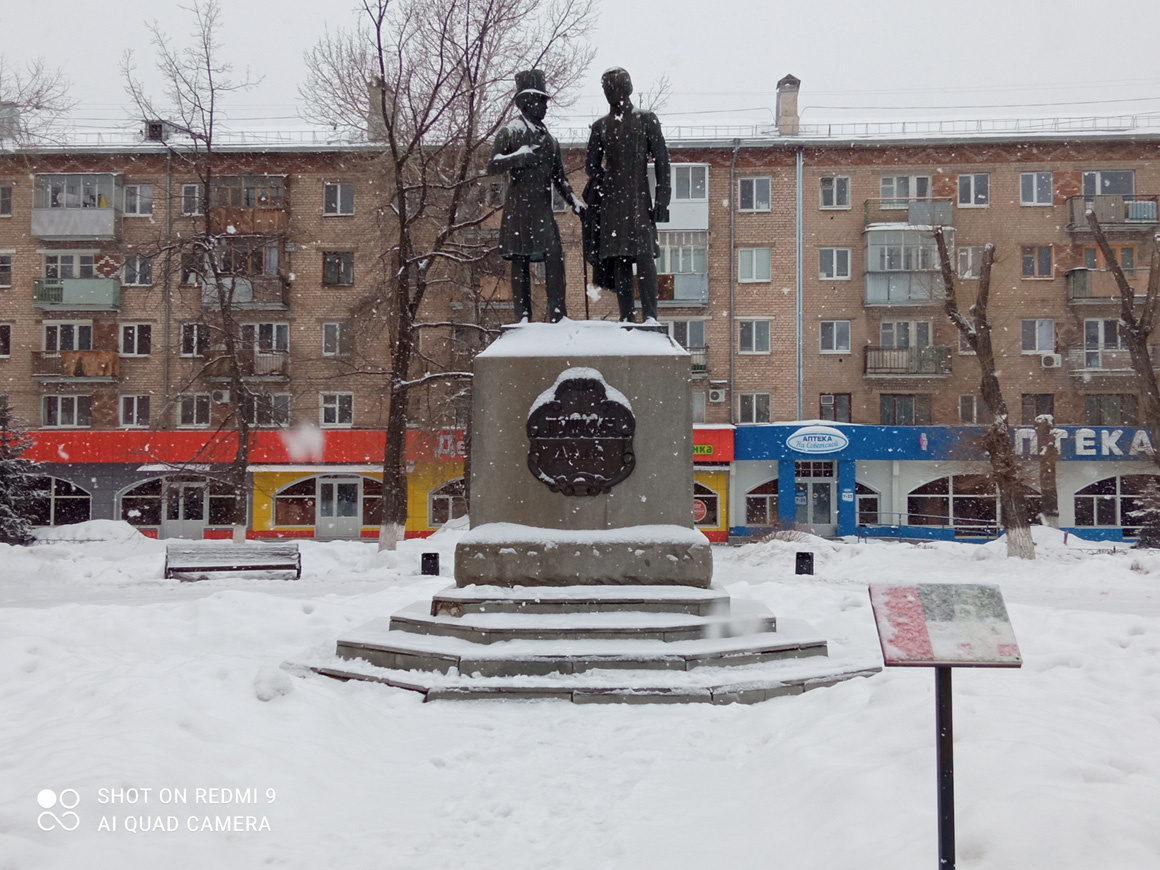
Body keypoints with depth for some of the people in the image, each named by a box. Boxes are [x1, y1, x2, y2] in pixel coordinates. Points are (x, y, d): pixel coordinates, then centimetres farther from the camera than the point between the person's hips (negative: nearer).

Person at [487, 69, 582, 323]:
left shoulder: (548, 138, 19)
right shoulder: (511, 132, 1)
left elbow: (559, 176, 22)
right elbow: (492, 167, -5)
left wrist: (573, 199, 9)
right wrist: (519, 156, -19)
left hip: (543, 207, 5)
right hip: (519, 206, -4)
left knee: (555, 255, -9)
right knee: (520, 261, -1)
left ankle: (558, 313, -10)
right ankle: (523, 316, 2)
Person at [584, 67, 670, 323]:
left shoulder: (647, 120, 5)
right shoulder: (600, 127, 11)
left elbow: (661, 161, 2)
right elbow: (592, 166, 12)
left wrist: (662, 199, -7)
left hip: (640, 199, -2)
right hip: (612, 201, 2)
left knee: (644, 255, -14)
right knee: (619, 259, 1)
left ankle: (650, 316, -16)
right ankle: (627, 317, 3)